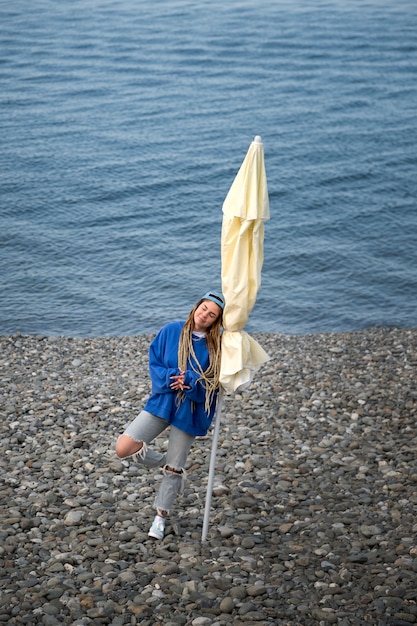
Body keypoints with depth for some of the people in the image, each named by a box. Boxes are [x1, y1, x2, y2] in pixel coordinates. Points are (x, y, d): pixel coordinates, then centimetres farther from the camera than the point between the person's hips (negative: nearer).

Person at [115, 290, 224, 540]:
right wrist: (169, 378, -17)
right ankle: (166, 463, 18)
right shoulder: (171, 331, -2)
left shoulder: (216, 346, -7)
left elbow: (215, 383, -8)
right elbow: (155, 362, 1)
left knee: (174, 469, 6)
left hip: (190, 411, -2)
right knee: (124, 449, -10)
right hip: (162, 402, 2)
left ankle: (160, 518, 28)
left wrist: (190, 382, -22)